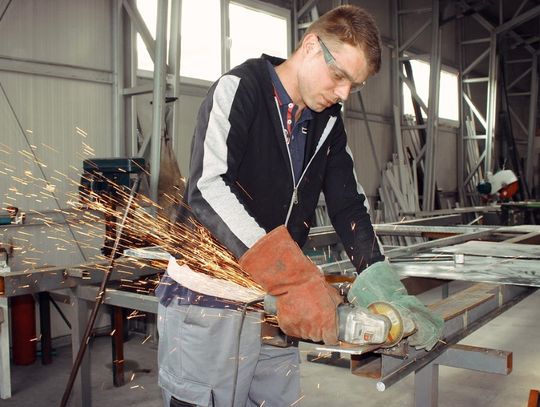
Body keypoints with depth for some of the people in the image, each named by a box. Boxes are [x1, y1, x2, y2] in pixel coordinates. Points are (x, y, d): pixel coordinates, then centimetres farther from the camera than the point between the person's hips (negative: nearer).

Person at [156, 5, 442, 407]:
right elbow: (208, 188, -24)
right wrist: (295, 279, -30)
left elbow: (348, 204, 12)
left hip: (275, 300, 6)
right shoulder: (239, 89, -10)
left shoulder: (328, 121, 11)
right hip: (210, 298, -6)